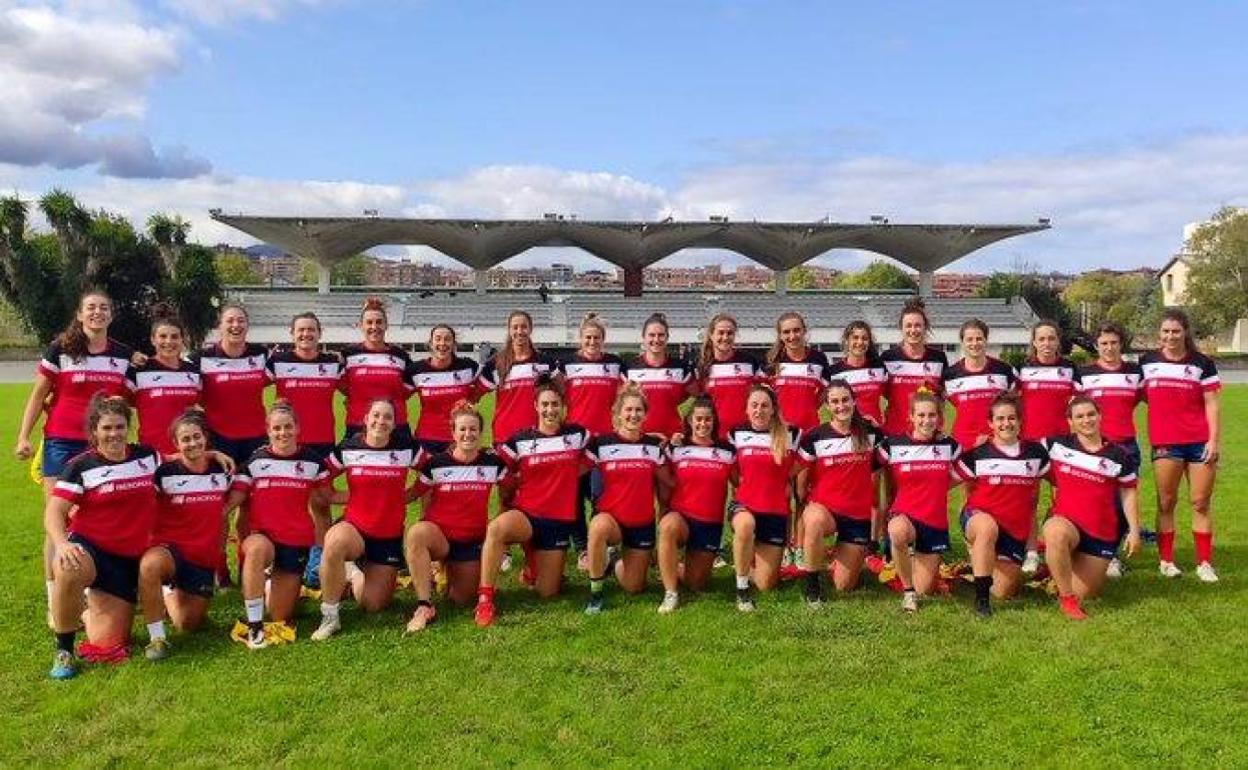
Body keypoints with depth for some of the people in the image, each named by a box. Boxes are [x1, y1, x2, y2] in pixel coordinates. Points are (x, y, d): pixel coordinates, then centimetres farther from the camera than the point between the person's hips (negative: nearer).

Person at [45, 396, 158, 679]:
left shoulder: (147, 456, 4)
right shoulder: (81, 466, -6)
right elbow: (54, 511, -12)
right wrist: (61, 543, -32)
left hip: (129, 559, 3)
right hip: (89, 547, -2)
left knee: (107, 645, -2)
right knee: (67, 571, -42)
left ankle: (91, 611, 35)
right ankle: (64, 650, -19)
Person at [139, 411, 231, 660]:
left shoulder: (222, 470, 2)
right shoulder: (164, 472, -8)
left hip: (205, 558, 3)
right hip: (170, 549, -3)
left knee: (188, 624, 3)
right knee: (150, 564, -39)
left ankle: (171, 593, 37)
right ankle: (157, 637, -24)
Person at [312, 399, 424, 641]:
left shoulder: (407, 448, -5)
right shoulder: (348, 448, -4)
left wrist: (406, 496, -2)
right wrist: (348, 496, -7)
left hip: (390, 536, 1)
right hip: (355, 527, -1)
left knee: (373, 606, 2)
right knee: (335, 542, -39)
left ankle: (356, 573, 38)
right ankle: (329, 617, -17)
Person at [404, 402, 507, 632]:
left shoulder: (494, 463, -2)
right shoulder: (435, 463, -5)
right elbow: (422, 496, 3)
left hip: (472, 541, 2)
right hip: (439, 534, -2)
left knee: (462, 600, 2)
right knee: (416, 533, -36)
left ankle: (452, 572, 38)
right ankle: (424, 605, -28)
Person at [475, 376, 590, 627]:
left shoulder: (577, 434, 1)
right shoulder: (519, 440, -1)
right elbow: (502, 479, 8)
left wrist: (564, 477, 7)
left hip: (560, 521, 2)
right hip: (526, 514, -1)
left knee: (546, 592, 2)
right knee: (496, 528, -38)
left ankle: (548, 572, 37)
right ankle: (485, 598, -28)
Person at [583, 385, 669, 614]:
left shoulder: (655, 445, 1)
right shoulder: (601, 443, -6)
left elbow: (665, 485, 10)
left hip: (643, 524, 3)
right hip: (610, 517, -3)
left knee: (634, 588, 4)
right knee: (598, 527, -40)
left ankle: (620, 565, 41)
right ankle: (596, 592, -16)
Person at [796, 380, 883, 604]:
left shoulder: (870, 432, 0)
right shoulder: (815, 437, -6)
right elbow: (801, 477, 4)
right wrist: (806, 504, 1)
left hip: (860, 515, 2)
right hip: (824, 507, -2)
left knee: (844, 587, 1)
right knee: (814, 522, -41)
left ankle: (840, 553, 35)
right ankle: (812, 581, -18)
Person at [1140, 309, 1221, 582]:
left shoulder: (1202, 362, 3)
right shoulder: (1147, 362, 7)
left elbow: (1212, 404, 1)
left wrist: (1215, 440, -6)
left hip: (1200, 442, 0)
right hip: (1165, 443, 1)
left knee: (1201, 503, 3)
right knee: (1166, 503, 5)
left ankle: (1204, 563, 10)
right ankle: (1166, 560, 13)